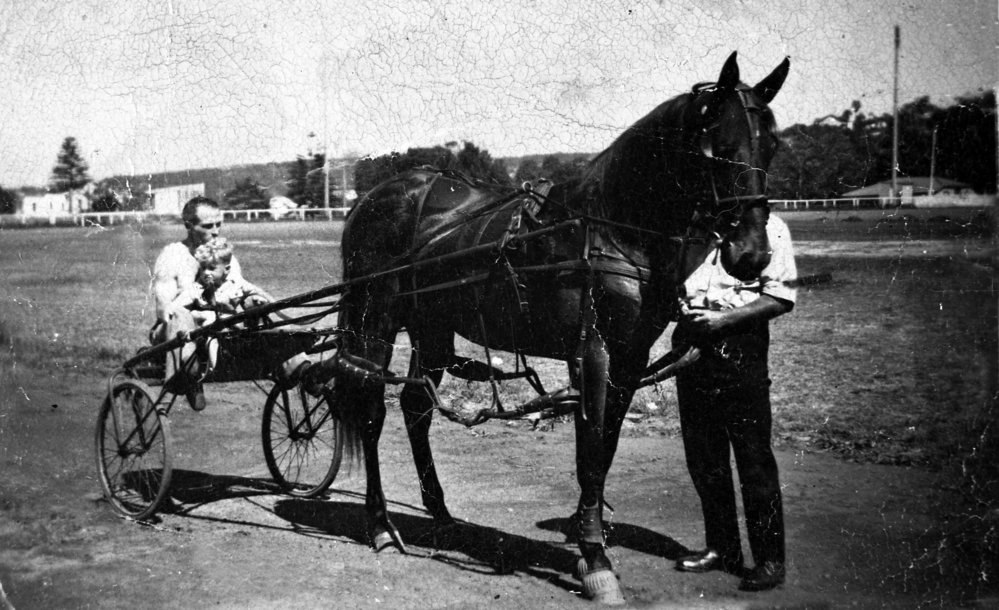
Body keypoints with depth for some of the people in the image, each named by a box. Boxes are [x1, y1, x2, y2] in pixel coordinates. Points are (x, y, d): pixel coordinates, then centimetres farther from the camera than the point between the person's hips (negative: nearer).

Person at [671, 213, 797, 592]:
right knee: (702, 454, 10)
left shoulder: (768, 226, -2)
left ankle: (770, 560, 6)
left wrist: (723, 319, -18)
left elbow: (781, 298, -9)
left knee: (753, 457, -2)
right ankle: (721, 548, 23)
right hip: (691, 341, 6)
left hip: (740, 346, -5)